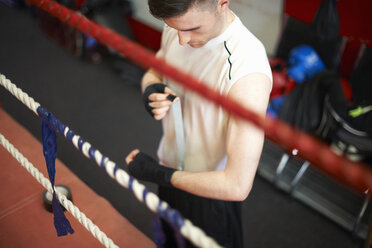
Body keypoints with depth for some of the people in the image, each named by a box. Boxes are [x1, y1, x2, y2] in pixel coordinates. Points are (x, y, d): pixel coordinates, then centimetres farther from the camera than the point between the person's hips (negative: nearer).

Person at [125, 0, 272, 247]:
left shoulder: (248, 72, -36)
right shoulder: (176, 29, -12)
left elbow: (237, 186, -35)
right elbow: (153, 72, 10)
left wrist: (158, 174, -25)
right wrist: (152, 91, -16)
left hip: (211, 191, -6)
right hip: (170, 171, 6)